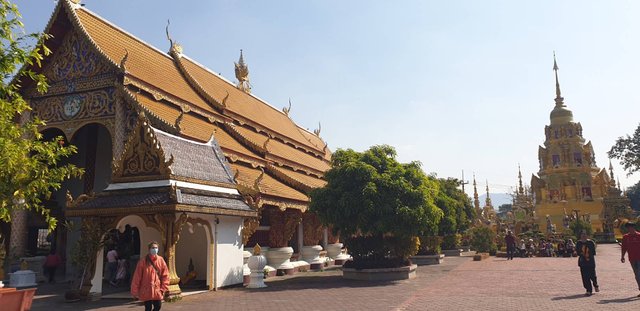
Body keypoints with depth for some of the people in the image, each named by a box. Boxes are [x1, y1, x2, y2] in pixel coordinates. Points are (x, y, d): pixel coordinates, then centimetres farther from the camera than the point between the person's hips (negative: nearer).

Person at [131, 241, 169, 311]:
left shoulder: (161, 260, -1)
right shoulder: (143, 261, -8)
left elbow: (165, 275, 2)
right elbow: (137, 277, -6)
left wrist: (163, 288, -3)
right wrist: (135, 291, -5)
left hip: (157, 291, 3)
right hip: (146, 291, -3)